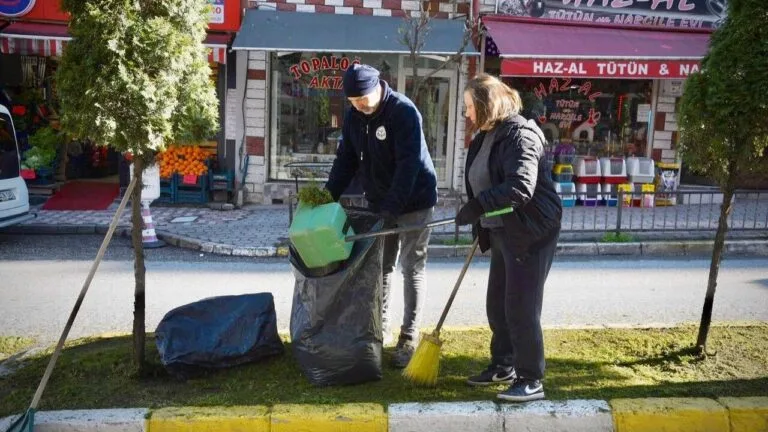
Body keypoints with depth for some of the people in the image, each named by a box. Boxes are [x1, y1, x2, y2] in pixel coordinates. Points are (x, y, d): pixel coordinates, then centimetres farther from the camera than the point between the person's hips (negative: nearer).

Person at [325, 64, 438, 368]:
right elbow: (346, 159, 6)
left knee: (412, 268, 0)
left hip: (414, 201, -6)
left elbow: (409, 164, -26)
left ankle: (409, 338, 7)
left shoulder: (404, 112, -20)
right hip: (379, 203, 6)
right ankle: (380, 327, 24)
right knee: (381, 266, 11)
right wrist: (328, 197, -5)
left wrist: (392, 206, -32)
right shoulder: (353, 116, 1)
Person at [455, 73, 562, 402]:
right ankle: (503, 366, 32)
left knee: (521, 308, -6)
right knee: (496, 305, 16)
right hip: (503, 231, 10)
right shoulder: (485, 136, 12)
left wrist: (477, 206, -37)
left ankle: (531, 381, 5)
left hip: (531, 232, -10)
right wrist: (480, 227, 19)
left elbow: (521, 186, -32)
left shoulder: (520, 134, -18)